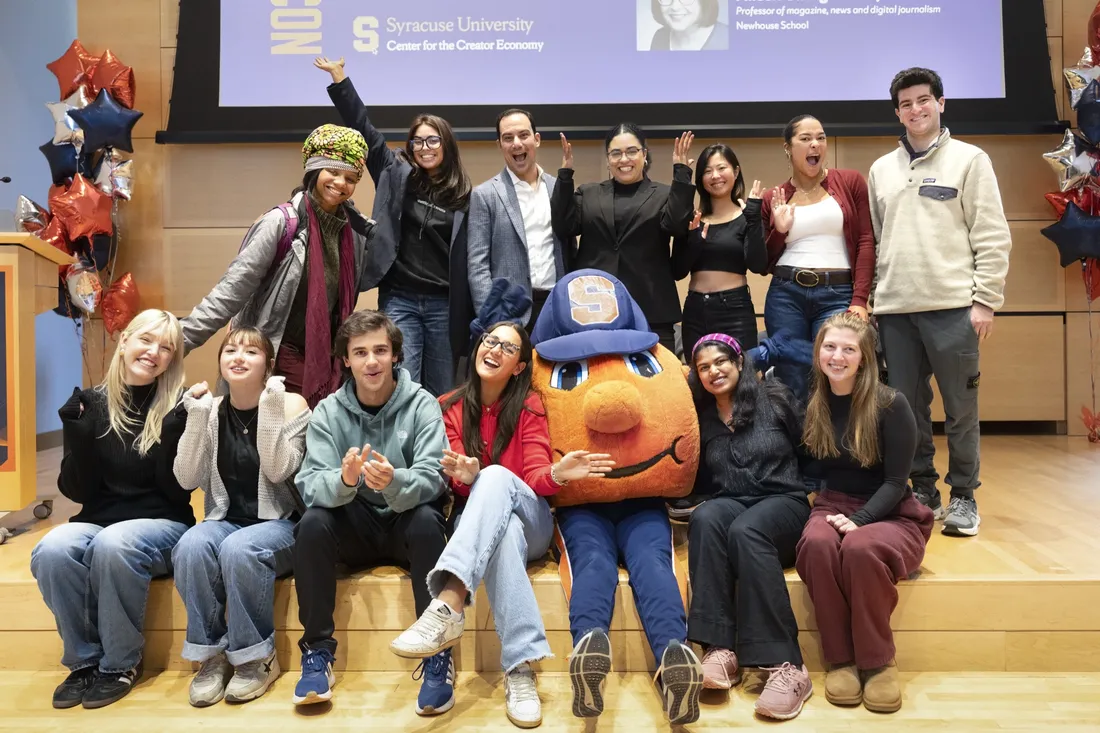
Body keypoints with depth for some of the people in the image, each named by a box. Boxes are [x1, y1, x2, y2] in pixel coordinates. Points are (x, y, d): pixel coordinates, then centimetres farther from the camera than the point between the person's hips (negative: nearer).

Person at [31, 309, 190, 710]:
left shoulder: (178, 408, -5)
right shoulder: (92, 403, 3)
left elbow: (177, 490, -11)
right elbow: (78, 491, 0)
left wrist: (174, 433, -24)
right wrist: (77, 435, -15)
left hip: (162, 524, -3)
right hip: (97, 521, 3)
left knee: (113, 545, -35)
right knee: (51, 551, -29)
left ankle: (121, 664, -13)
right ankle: (83, 661, -7)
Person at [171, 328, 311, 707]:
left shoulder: (290, 404, -4)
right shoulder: (211, 410, 5)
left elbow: (278, 471, -16)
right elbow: (187, 480, -3)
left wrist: (271, 409, -23)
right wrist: (196, 418, -12)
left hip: (279, 523, -3)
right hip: (225, 520, 3)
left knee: (239, 549, -33)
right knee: (190, 546, -29)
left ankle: (257, 657, -13)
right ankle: (212, 653, -11)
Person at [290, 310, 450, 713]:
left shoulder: (421, 405, -9)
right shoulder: (328, 412, -4)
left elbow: (430, 481, -20)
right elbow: (310, 486, -15)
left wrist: (394, 482, -42)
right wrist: (343, 481, -38)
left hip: (405, 525, -2)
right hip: (355, 527, 2)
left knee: (426, 520, -33)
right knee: (312, 524, -27)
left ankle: (438, 653, -21)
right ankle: (318, 650, -12)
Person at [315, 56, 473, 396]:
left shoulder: (463, 195, 5)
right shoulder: (396, 175, 6)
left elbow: (471, 256, 4)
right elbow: (364, 128, 4)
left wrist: (473, 315, 2)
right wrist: (339, 78, -2)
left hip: (444, 305, 1)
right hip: (399, 299, -1)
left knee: (442, 395, 9)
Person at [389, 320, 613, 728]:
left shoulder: (529, 406, 1)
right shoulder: (449, 407, 6)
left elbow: (535, 478, -7)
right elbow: (458, 481, -4)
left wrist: (556, 474, -33)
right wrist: (463, 477, -31)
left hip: (529, 520, -1)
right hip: (474, 523, 1)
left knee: (497, 476, -36)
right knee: (504, 534, -39)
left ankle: (448, 606, -53)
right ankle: (520, 667, -44)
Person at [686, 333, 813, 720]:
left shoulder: (775, 399, 5)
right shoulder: (700, 417, 13)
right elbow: (696, 478, 15)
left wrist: (814, 498, 1)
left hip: (783, 502, -2)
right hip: (729, 503, 2)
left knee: (745, 530, -37)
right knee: (705, 519, -34)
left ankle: (786, 665, -36)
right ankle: (720, 648, -37)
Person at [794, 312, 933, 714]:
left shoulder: (891, 404, -10)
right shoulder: (811, 405, 2)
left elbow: (896, 483, -11)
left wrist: (858, 520, -23)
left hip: (889, 514, -3)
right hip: (833, 506, 3)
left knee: (860, 548, -37)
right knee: (817, 544, -33)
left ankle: (878, 662, -16)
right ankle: (840, 659, -18)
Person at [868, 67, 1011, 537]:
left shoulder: (969, 160, 3)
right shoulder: (881, 170, 14)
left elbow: (993, 238, -2)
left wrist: (986, 300, -8)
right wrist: (871, 297, 7)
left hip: (952, 307, -3)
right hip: (895, 309, 4)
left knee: (960, 408, 2)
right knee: (907, 406, 8)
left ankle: (963, 498, 15)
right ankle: (922, 490, 21)